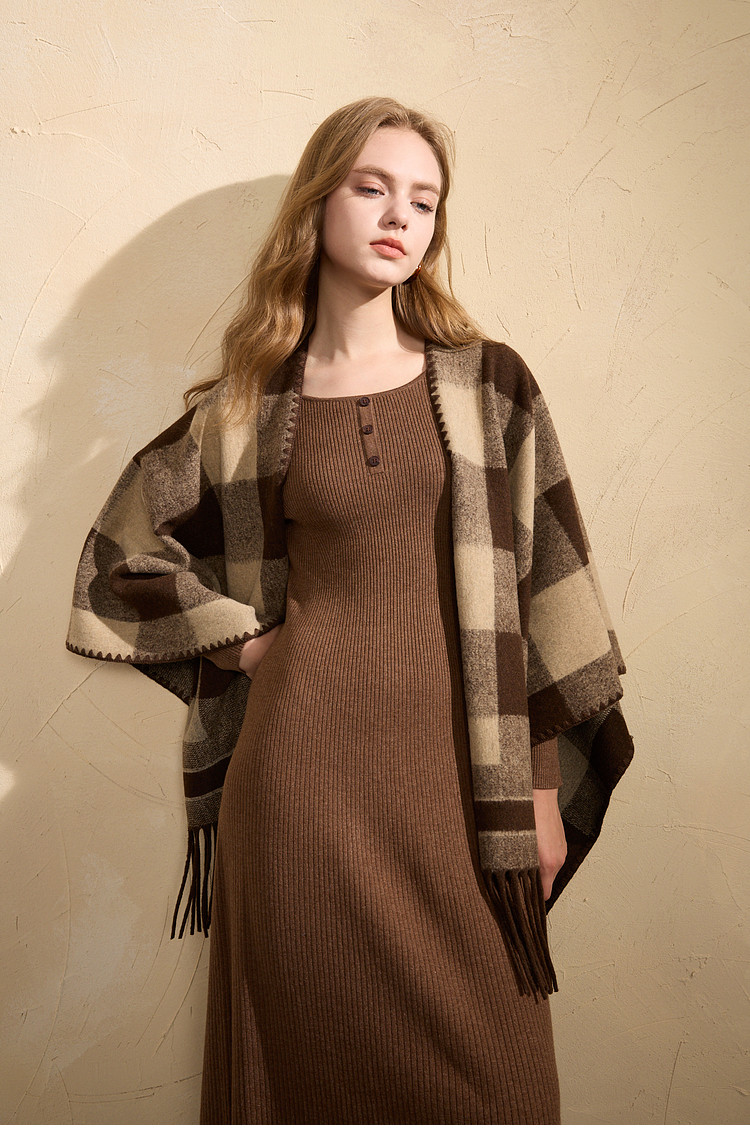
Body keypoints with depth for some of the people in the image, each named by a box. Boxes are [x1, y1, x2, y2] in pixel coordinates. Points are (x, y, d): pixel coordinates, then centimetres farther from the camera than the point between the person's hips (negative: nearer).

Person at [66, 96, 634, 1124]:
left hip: (455, 765, 1)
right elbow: (121, 559, 13)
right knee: (316, 1056, 12)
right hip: (305, 768, 0)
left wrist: (542, 787, 0)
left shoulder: (489, 383, 4)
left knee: (477, 1063, 9)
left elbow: (537, 581, 2)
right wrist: (248, 641, 2)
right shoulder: (245, 410, 4)